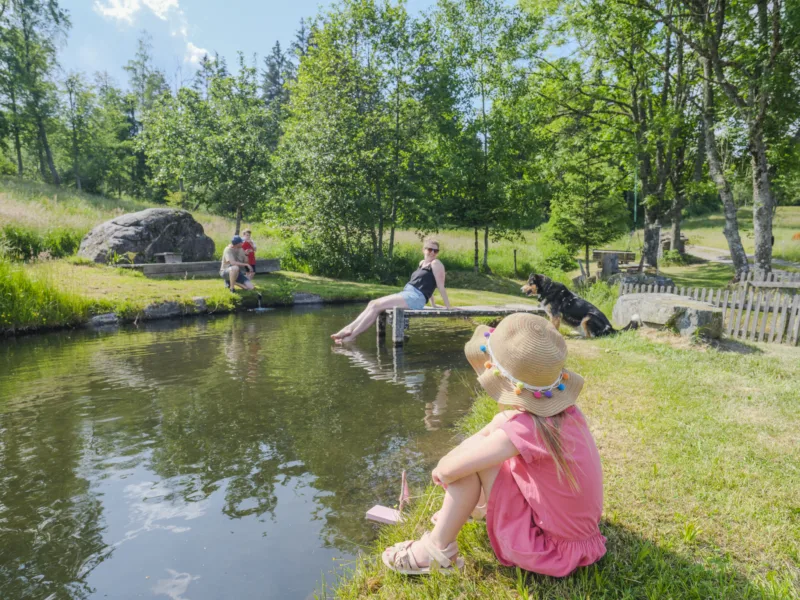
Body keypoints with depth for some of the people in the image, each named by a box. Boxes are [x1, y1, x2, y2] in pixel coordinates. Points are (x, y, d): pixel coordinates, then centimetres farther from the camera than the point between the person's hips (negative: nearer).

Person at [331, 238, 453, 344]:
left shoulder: (436, 263, -4)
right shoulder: (422, 263, 22)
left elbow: (441, 287, -5)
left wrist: (448, 307, -6)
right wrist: (433, 305, 29)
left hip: (415, 298, -9)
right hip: (406, 294, 9)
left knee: (377, 306, -16)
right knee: (373, 304, -4)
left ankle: (352, 335, -15)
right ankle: (349, 329, -12)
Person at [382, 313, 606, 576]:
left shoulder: (526, 428, -30)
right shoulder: (565, 410, -7)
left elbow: (449, 470, -25)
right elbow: (506, 426, 9)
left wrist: (444, 468, 0)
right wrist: (449, 464, 6)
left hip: (550, 551, -8)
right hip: (578, 529, 8)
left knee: (474, 457, -16)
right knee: (498, 425, 6)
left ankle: (438, 549, 1)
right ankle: (472, 506, 27)